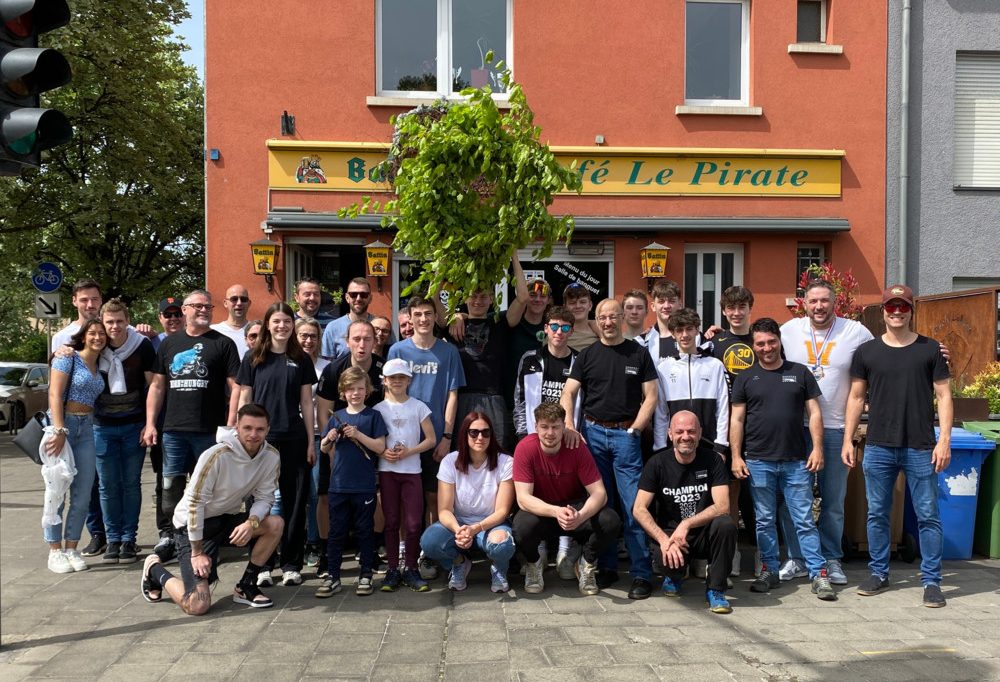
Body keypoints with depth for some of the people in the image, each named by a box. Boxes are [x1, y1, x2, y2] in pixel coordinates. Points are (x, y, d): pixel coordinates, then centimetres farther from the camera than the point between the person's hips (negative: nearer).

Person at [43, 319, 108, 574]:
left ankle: (71, 549, 15)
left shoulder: (100, 366, 16)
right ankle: (55, 552, 7)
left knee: (82, 495, 5)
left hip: (86, 428, 6)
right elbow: (55, 394, -12)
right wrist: (59, 430, -19)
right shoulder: (69, 358, -4)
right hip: (62, 425, -6)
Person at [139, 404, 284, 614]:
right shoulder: (217, 455, -26)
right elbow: (195, 502, -21)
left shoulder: (271, 456, -10)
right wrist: (197, 552, -17)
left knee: (275, 524, -20)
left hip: (228, 519, 6)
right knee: (197, 605, -15)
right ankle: (155, 569, 15)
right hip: (194, 525, -6)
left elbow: (264, 498, -4)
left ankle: (245, 587, -1)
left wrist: (251, 522, -26)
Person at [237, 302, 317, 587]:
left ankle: (291, 564, 14)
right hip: (261, 438, -1)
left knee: (294, 502, 4)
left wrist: (311, 442, 4)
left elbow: (306, 402, 7)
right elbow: (244, 400, 5)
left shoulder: (301, 360, 6)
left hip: (294, 440, 1)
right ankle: (262, 564, 14)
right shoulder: (254, 358, 4)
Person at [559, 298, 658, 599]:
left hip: (625, 434, -2)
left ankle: (641, 574, -1)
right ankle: (606, 567, 18)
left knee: (633, 506, -6)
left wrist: (634, 429, -6)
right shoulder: (587, 355, 10)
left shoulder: (638, 353, 6)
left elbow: (650, 397, 4)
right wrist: (568, 426, -10)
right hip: (592, 432, 2)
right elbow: (568, 393, 4)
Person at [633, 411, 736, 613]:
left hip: (705, 534, 1)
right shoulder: (657, 463, -6)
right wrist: (664, 540, -24)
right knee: (664, 559, -32)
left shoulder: (712, 460, -5)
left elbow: (722, 506, -14)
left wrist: (687, 524, -26)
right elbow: (639, 509, -10)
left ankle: (716, 589, -10)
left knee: (726, 524, -31)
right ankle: (674, 576, 9)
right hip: (669, 533, 0)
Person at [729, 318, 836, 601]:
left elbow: (814, 413, 6)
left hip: (797, 461, 0)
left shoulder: (800, 373, 8)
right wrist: (736, 456, -2)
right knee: (765, 521, 8)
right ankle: (769, 572, 19)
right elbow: (737, 420, 5)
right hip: (758, 461, 1)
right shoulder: (745, 378, 7)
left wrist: (817, 448, -3)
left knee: (805, 520, 2)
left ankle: (818, 574, 7)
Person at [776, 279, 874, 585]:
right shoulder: (788, 330, 2)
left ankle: (831, 559, 25)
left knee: (833, 500, 10)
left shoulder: (856, 332, 0)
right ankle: (797, 558, 19)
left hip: (836, 429, 0)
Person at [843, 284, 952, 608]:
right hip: (878, 448, 1)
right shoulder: (866, 352, 6)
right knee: (877, 514, 9)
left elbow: (944, 396, 3)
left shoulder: (930, 349, 4)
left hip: (921, 448, -1)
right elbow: (856, 397, 9)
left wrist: (944, 440, -6)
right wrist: (848, 440, 4)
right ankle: (879, 574, 22)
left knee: (928, 516, 4)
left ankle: (931, 581, 15)